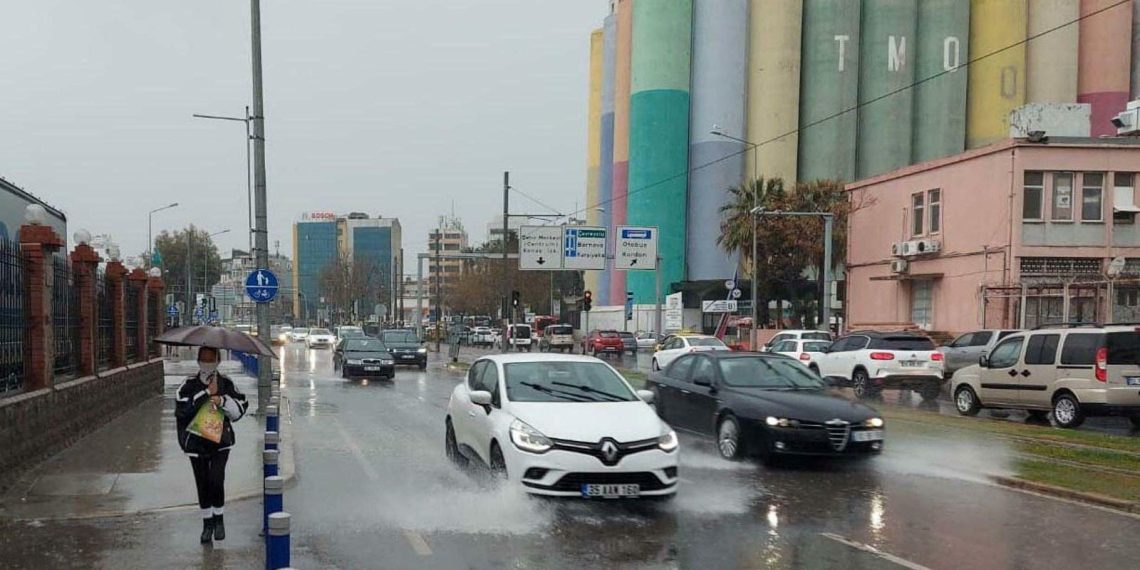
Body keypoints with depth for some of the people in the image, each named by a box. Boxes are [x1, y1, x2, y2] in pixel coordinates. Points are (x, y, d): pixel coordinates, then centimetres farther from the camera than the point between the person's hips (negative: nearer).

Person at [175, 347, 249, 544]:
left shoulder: (226, 383, 2)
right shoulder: (189, 385, -1)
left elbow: (241, 408, 0)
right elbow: (182, 409, -15)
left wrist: (222, 401, -17)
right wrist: (207, 394, -18)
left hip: (220, 441, -1)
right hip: (196, 443, 1)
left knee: (216, 480, -13)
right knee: (202, 484, 7)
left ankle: (219, 520, 8)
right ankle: (207, 523, 24)